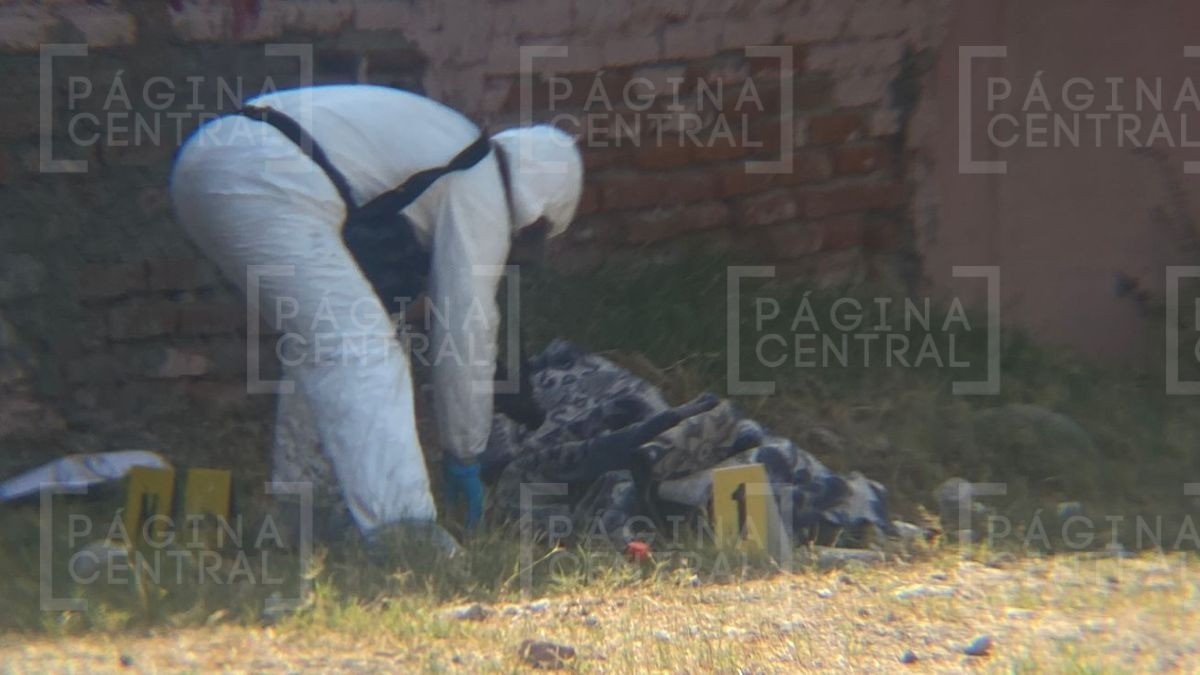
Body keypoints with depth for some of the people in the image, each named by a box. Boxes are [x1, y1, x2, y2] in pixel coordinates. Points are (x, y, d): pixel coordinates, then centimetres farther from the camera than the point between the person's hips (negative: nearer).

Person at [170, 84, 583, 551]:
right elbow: (465, 331, 5)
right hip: (265, 183, -10)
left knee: (314, 345, 20)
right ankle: (399, 530, -20)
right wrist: (463, 457, 15)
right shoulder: (481, 186, 6)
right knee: (361, 352, -10)